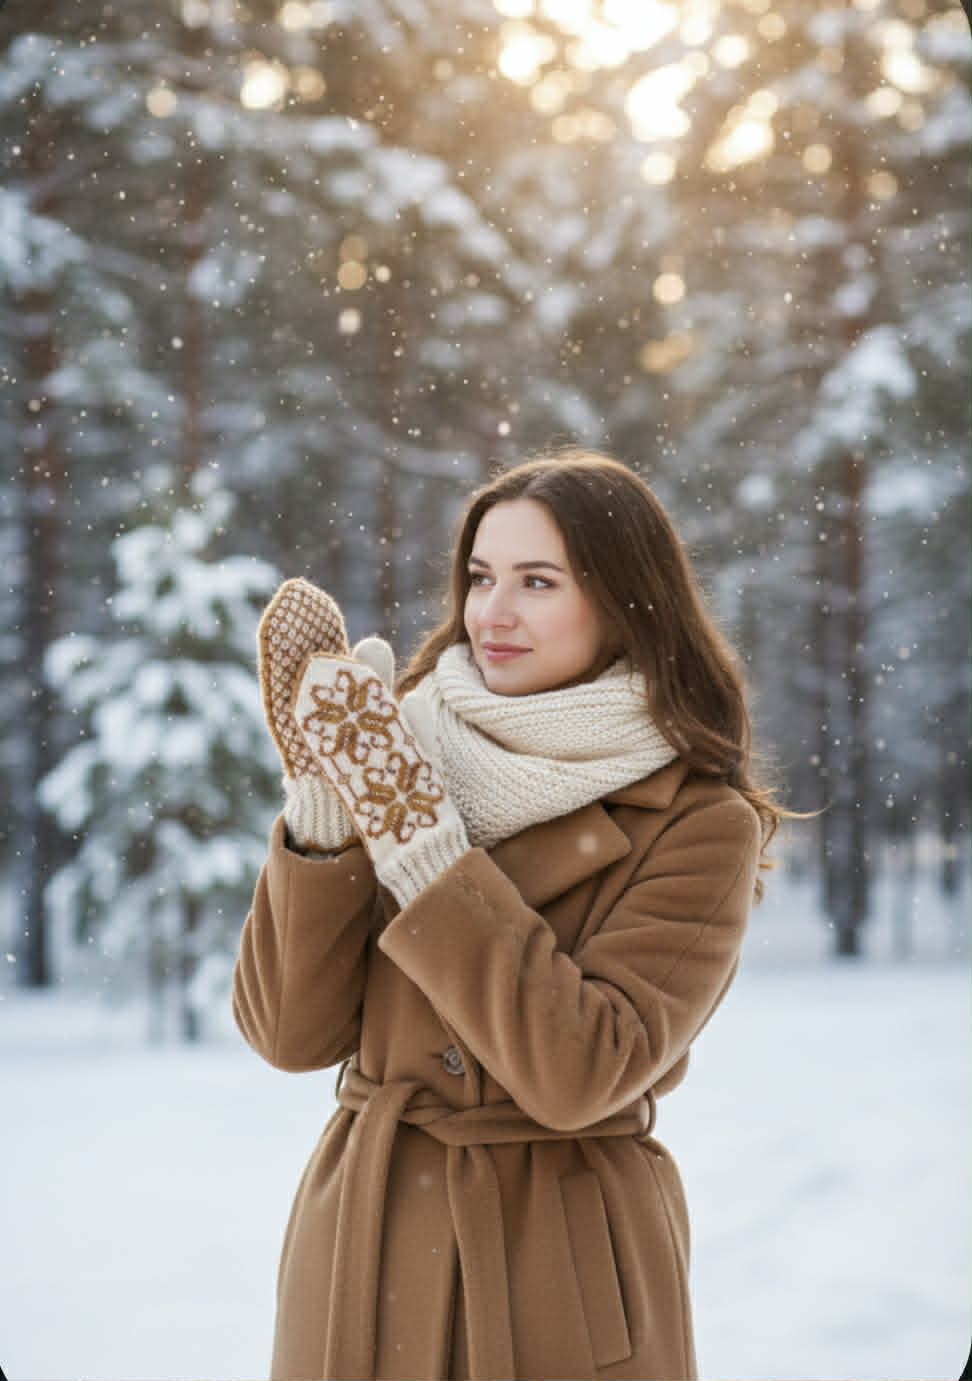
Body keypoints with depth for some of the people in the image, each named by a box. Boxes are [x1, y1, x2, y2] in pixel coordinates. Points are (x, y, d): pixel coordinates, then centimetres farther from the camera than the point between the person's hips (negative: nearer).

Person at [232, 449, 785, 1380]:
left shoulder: (698, 824, -9)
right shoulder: (411, 747, 0)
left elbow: (583, 1074, -22)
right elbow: (290, 1033, -5)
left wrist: (413, 833, -21)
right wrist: (322, 794, -16)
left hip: (559, 1266, -3)